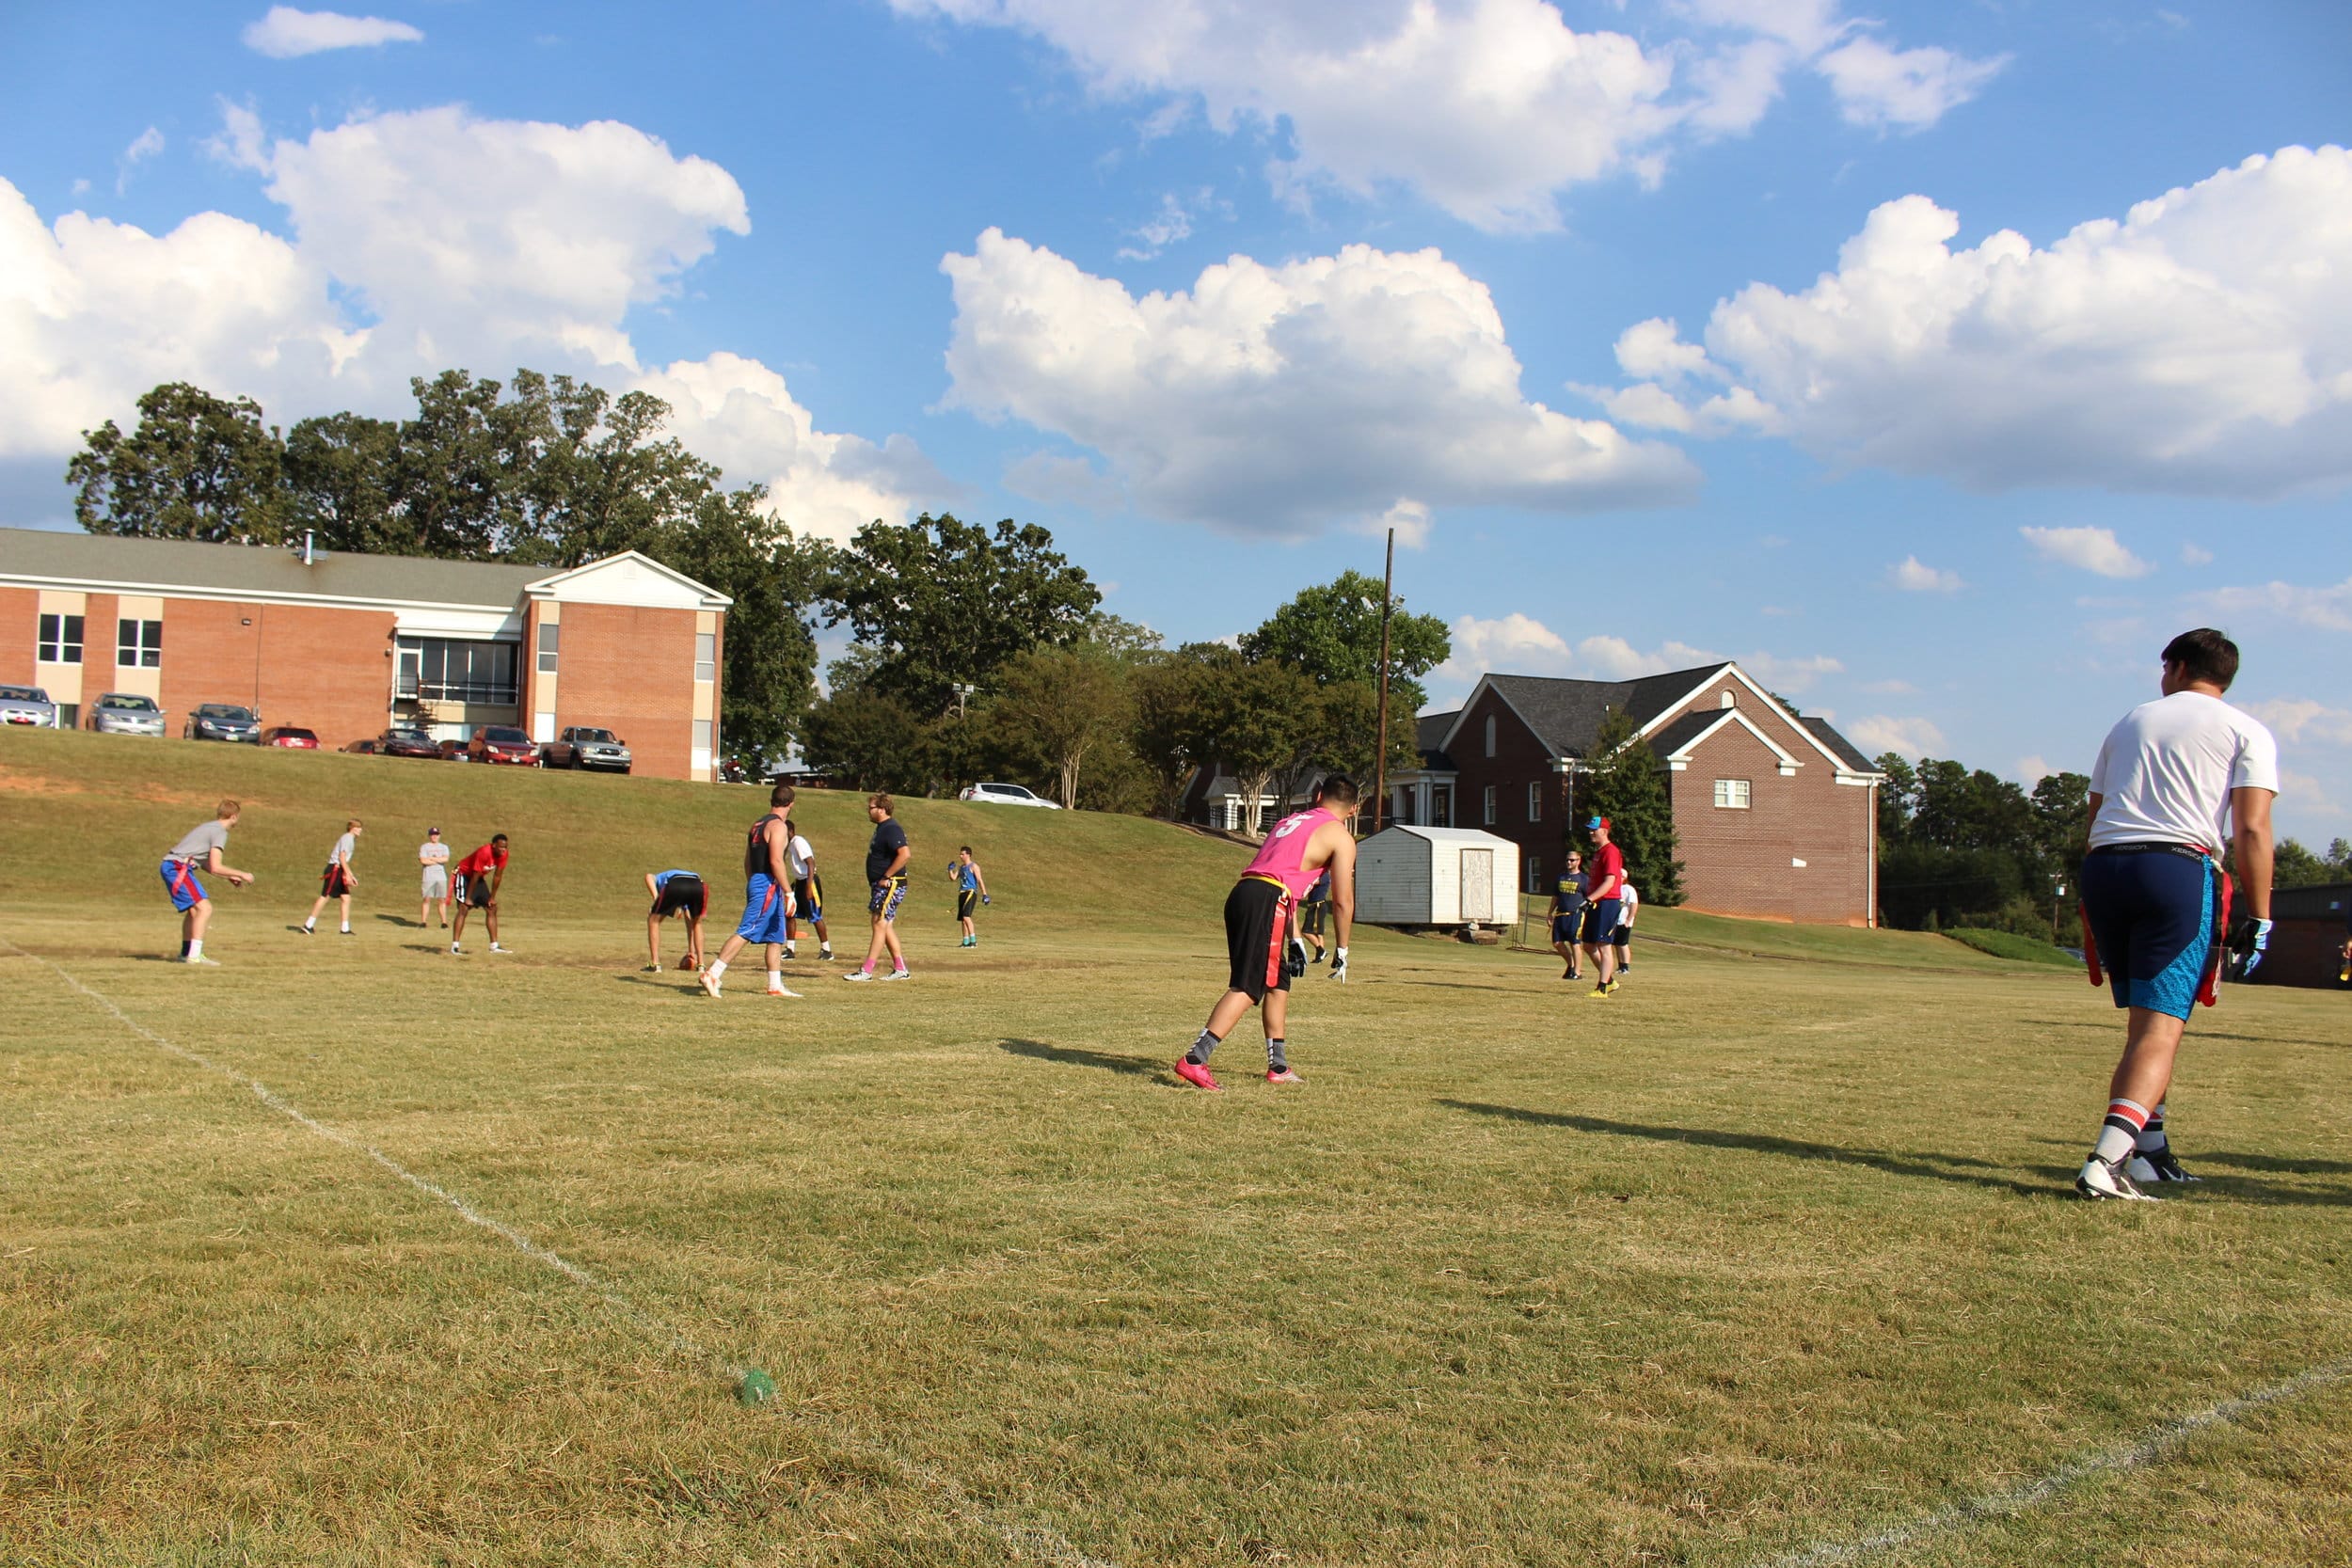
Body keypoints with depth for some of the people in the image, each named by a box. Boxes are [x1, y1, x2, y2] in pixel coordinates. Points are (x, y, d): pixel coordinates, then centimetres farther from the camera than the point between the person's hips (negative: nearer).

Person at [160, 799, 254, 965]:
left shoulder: (210, 828, 22)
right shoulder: (220, 832, -9)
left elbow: (205, 864, 24)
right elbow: (215, 867, -16)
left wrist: (229, 878, 23)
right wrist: (242, 874, -5)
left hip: (169, 866, 10)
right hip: (178, 868, -10)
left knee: (194, 910, 19)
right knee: (204, 908, -15)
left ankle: (186, 953, 28)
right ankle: (194, 955, -20)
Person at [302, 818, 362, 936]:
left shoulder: (350, 839, 19)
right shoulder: (347, 838, -9)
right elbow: (342, 857, -18)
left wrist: (351, 876, 21)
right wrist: (348, 875, -21)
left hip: (339, 870, 10)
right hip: (334, 869, -10)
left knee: (346, 898, 4)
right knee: (325, 897, -8)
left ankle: (345, 928, 4)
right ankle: (308, 925, -3)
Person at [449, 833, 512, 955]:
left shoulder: (503, 854, -12)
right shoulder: (484, 853, -33)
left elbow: (498, 876, -2)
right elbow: (475, 877, -28)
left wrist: (492, 897, 2)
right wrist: (468, 898, -23)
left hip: (480, 878, 8)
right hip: (464, 875, -8)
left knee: (492, 908, 4)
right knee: (463, 908, -19)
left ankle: (494, 946, 8)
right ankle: (454, 946, -21)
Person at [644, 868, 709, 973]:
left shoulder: (659, 878, 42)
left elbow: (649, 876, 13)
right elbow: (690, 921, 49)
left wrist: (656, 899, 7)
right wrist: (691, 951, 54)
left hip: (675, 886, -3)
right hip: (698, 887, 4)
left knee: (653, 920, 21)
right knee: (697, 923, 32)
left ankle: (655, 965, 16)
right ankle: (701, 965, 26)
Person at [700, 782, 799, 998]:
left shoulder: (757, 824, 16)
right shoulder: (778, 826, -11)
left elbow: (747, 861, 19)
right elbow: (776, 861, -20)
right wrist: (789, 893, -18)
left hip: (756, 882, 9)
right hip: (768, 885, -9)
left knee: (776, 937, 13)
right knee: (745, 932, -11)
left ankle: (775, 986, 14)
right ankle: (712, 974, -14)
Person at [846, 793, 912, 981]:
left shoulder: (891, 829, -17)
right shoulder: (882, 828, 16)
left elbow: (905, 854, -29)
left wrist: (886, 877, -24)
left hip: (890, 886, -11)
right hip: (883, 886, 11)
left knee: (880, 924, -9)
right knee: (886, 926, 12)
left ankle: (866, 971, -8)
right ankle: (900, 968, 17)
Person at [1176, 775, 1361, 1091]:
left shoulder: (1290, 820, 30)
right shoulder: (1340, 836, 8)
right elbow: (1342, 901, 4)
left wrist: (1293, 940, 37)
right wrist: (1341, 952, 15)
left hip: (1240, 894, 8)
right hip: (1266, 902, -8)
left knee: (1279, 983, 19)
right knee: (1246, 988, -11)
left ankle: (1278, 1067, 24)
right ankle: (1194, 1061, -20)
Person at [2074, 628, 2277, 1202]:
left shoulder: (2132, 721, 23)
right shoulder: (2247, 733, 11)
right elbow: (2251, 830, -2)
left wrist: (2092, 911, 24)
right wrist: (2259, 917, 0)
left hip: (2104, 866, 5)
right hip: (2179, 869, -4)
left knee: (2144, 1018, 19)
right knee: (2161, 1025, -8)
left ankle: (2150, 1152, 24)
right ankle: (2108, 1160, -23)